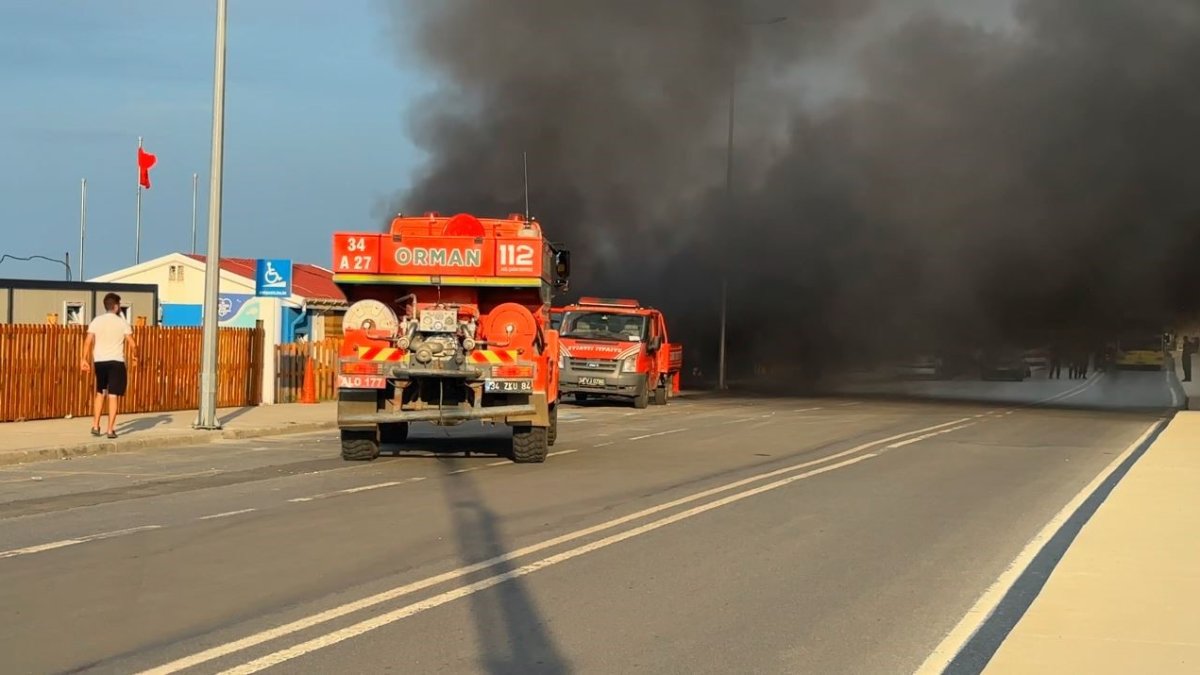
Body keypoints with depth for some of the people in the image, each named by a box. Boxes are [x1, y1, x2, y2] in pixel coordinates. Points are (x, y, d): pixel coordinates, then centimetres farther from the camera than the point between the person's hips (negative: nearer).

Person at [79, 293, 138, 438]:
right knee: (113, 396, 0)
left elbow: (88, 342, -4)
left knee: (100, 393, 19)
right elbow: (132, 344, -5)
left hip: (99, 361, 3)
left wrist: (84, 359, 1)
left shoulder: (96, 321, 4)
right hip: (116, 361, -3)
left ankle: (95, 426, 16)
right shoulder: (122, 322, -2)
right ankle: (111, 430, -3)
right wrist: (134, 356, 14)